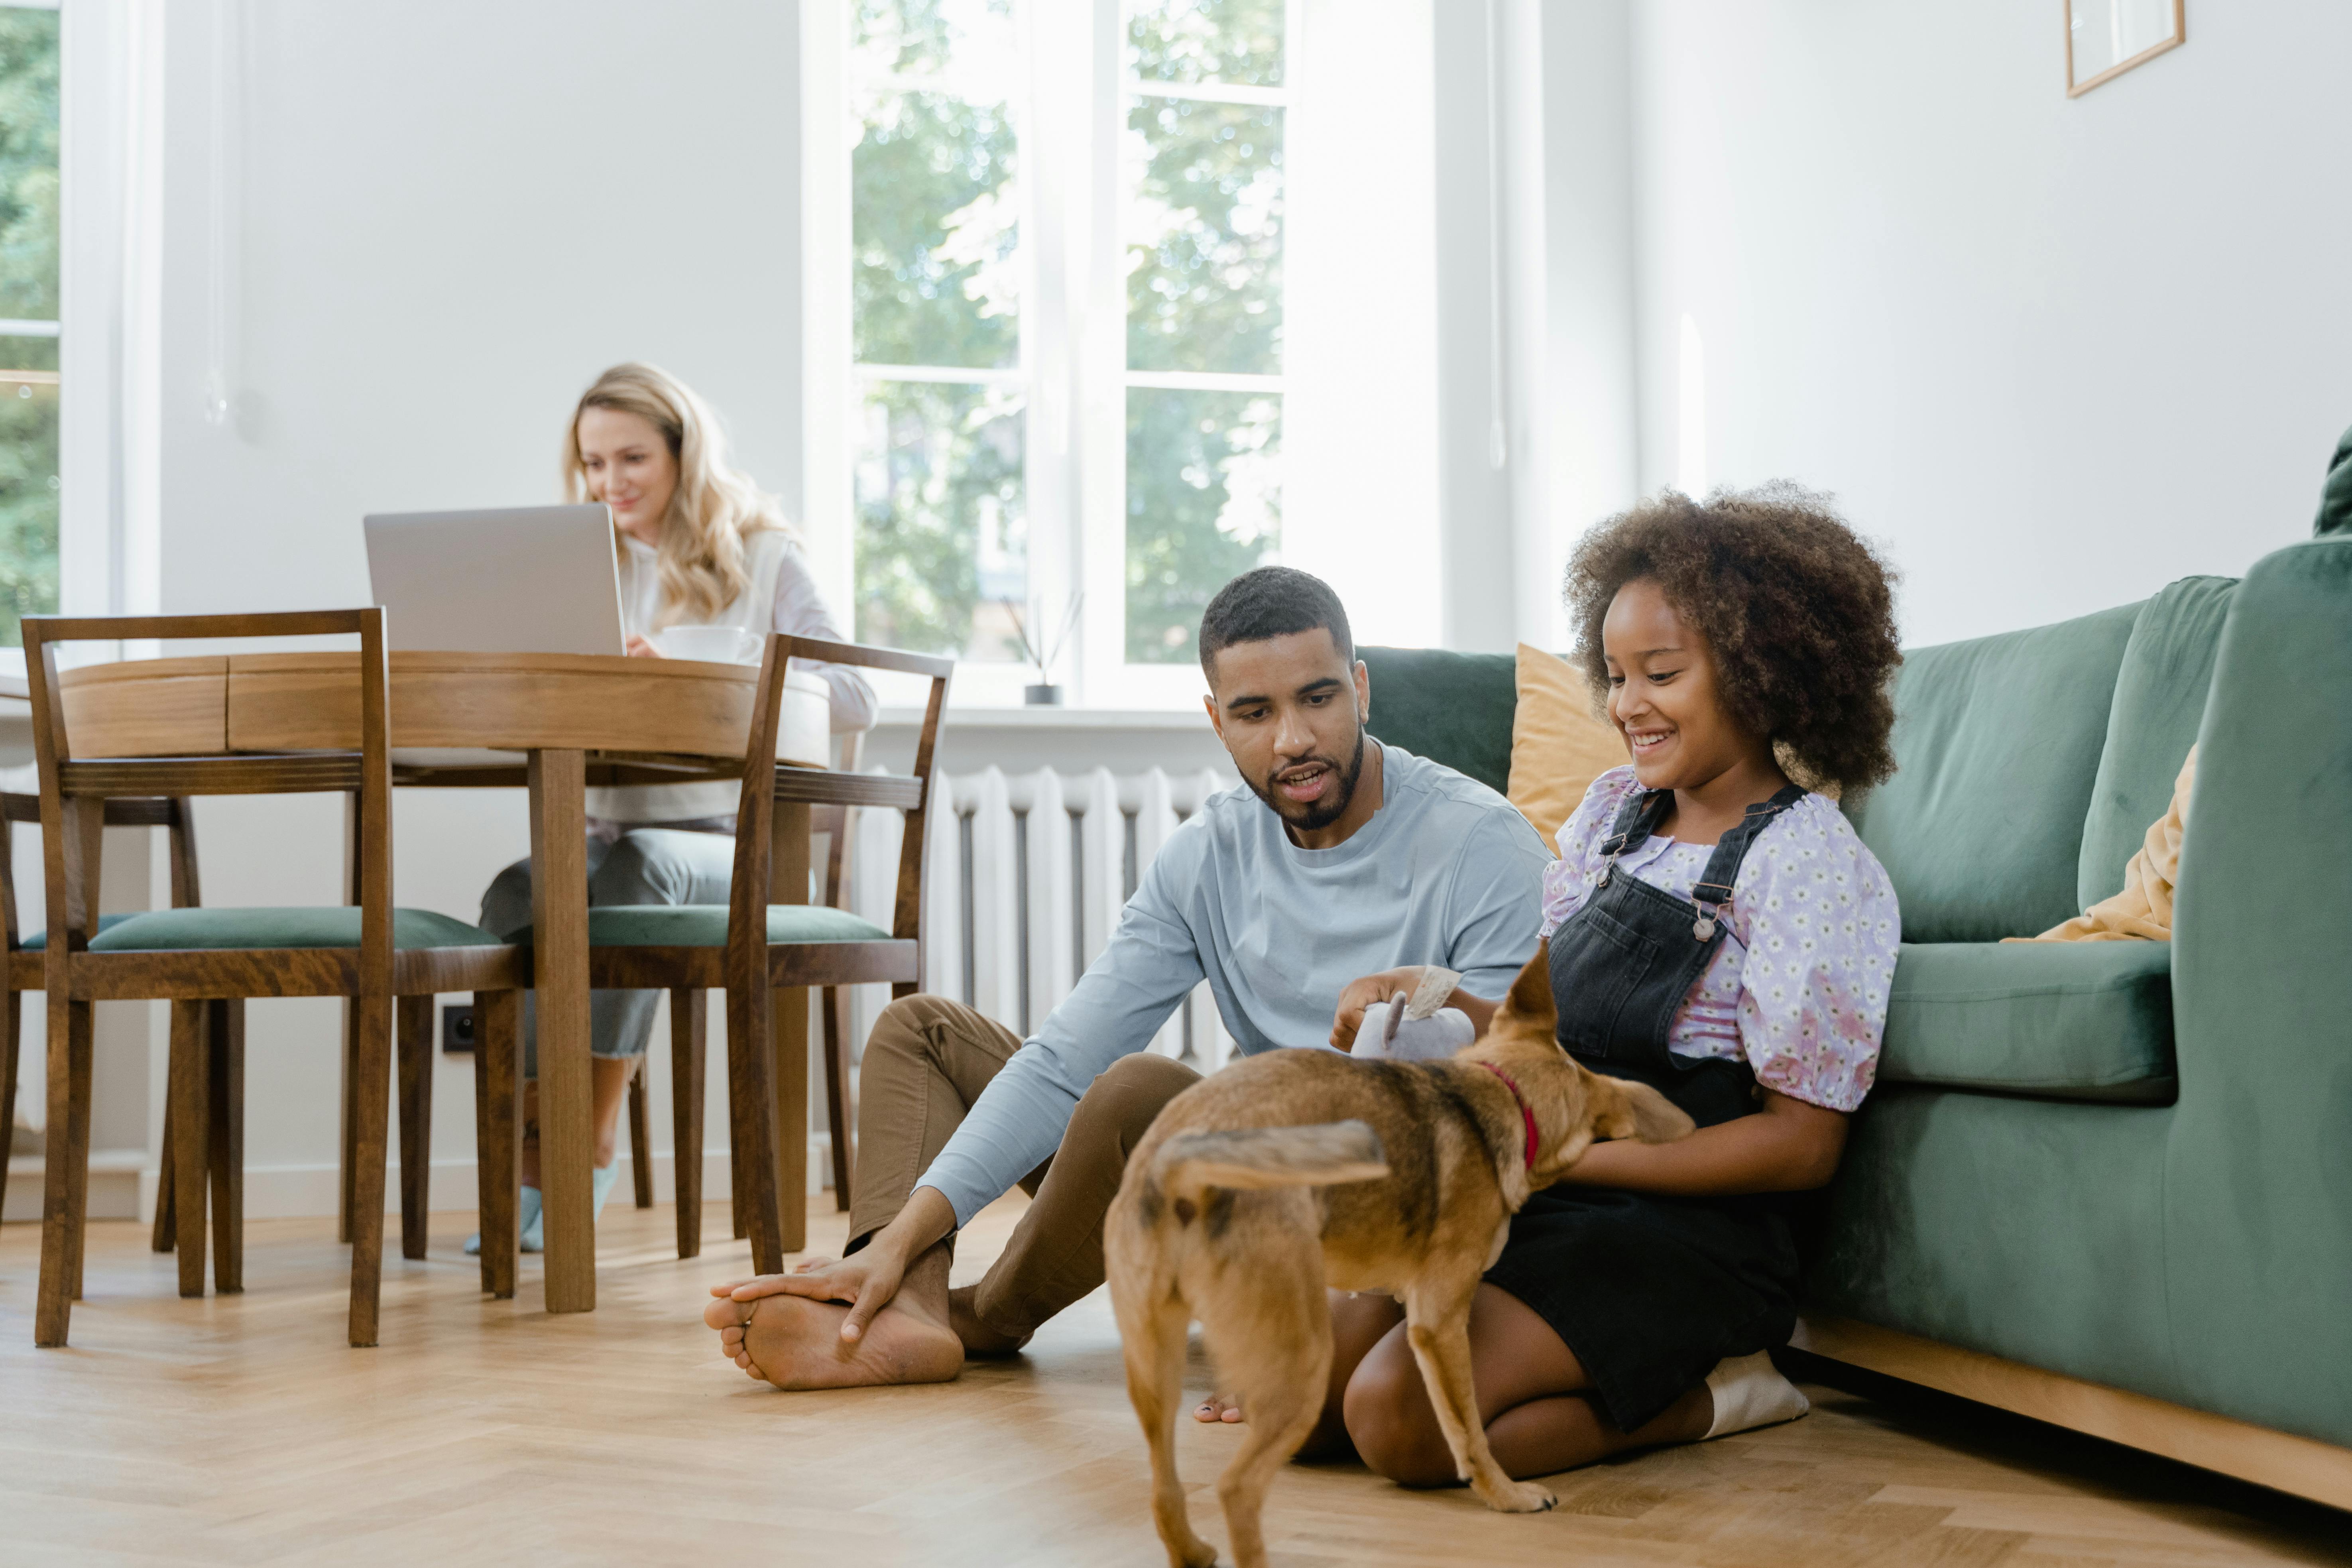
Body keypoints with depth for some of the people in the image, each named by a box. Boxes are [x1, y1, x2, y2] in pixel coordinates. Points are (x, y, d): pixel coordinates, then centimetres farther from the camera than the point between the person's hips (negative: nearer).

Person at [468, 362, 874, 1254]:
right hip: (600, 832, 3)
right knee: (515, 895, -30)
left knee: (635, 866, -36)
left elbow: (854, 701, -7)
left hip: (727, 841, -3)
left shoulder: (762, 559, 6)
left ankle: (596, 1139, -27)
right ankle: (532, 1160, -29)